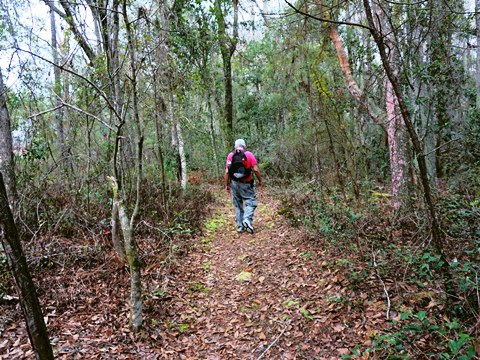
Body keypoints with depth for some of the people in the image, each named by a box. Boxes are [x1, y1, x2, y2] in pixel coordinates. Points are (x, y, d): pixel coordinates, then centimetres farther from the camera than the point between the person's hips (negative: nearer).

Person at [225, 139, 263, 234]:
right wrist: (260, 181, 4)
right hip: (246, 183, -3)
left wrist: (227, 184, 9)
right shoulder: (249, 154, -5)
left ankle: (240, 226, 14)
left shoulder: (230, 156, 3)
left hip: (234, 183, 3)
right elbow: (256, 170, -8)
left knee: (238, 205, 12)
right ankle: (247, 220, -16)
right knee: (250, 202, 6)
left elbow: (227, 172, 1)